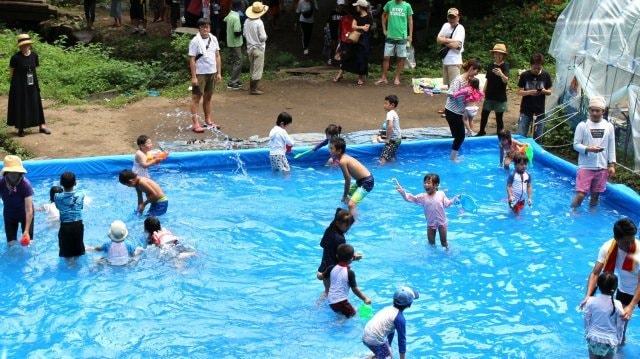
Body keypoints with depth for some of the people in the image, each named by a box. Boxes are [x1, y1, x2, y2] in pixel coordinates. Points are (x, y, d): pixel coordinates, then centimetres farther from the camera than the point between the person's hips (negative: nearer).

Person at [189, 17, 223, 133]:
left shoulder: (213, 39, 5)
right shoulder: (195, 41, -11)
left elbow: (217, 56, 11)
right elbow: (192, 60, -12)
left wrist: (219, 73, 7)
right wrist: (193, 77, -16)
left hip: (212, 73, 6)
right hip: (200, 74, -6)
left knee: (208, 97, 15)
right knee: (196, 98, 0)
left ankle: (208, 121, 25)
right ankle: (195, 124, 0)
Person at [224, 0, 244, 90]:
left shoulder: (230, 14, 2)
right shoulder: (236, 18, -24)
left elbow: (225, 20, 24)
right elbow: (237, 33, -26)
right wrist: (243, 30, -9)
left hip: (231, 42, 9)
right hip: (236, 43, -9)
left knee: (234, 62, 17)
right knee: (238, 62, -4)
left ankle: (235, 80, 25)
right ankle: (232, 83, -3)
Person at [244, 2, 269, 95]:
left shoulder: (247, 21, -1)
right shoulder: (259, 23, -20)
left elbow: (244, 34, 7)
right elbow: (263, 37, -19)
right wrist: (265, 37, 1)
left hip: (250, 48, 7)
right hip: (258, 48, -7)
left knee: (252, 69, 18)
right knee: (257, 70, 1)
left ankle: (253, 86, 25)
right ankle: (253, 89, 2)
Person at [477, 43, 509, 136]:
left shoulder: (505, 67, -13)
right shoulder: (490, 66, 4)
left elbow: (506, 81, -30)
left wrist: (501, 74, -51)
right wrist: (483, 92, 10)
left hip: (500, 97, -5)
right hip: (489, 96, 5)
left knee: (499, 118, 1)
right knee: (484, 115, 14)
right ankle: (481, 132, 35)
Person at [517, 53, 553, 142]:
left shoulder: (546, 75, -1)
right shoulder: (524, 75, -5)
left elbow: (549, 92, 6)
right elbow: (519, 92, -1)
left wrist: (544, 91, -17)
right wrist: (529, 92, -21)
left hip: (540, 111, 1)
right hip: (525, 111, -1)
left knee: (537, 138, 6)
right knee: (521, 136, -3)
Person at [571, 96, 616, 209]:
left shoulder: (609, 126, 4)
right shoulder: (582, 125, -5)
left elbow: (611, 147, 7)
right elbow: (576, 145, -6)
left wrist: (612, 164, 3)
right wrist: (589, 149, -23)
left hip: (602, 168, 3)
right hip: (585, 167, -3)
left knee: (595, 194, 12)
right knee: (581, 194, -6)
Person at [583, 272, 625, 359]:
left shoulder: (591, 301, -13)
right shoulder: (617, 305, -16)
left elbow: (587, 321, -1)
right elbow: (620, 326, -5)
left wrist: (587, 335, 14)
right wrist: (619, 341, 10)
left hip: (593, 339, 1)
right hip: (610, 341, -1)